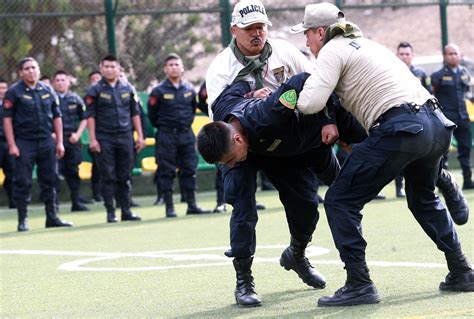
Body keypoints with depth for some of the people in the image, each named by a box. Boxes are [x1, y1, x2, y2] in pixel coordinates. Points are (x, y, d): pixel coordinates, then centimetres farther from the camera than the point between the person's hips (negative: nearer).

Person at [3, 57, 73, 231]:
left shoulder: (48, 91, 11)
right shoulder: (14, 92, -2)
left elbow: (56, 117, 15)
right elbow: (7, 119, -5)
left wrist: (59, 142, 8)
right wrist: (12, 145, -12)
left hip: (46, 142, 4)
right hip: (24, 143, -4)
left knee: (49, 181, 5)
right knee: (22, 182, -2)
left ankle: (52, 217, 11)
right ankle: (22, 220, 4)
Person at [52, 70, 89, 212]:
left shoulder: (75, 99, 8)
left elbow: (84, 119, 11)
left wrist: (78, 134, -2)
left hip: (72, 140, 3)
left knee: (73, 171, 7)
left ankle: (76, 202, 13)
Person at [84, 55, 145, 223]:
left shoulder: (127, 89, 11)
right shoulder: (95, 90, 1)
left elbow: (135, 113, 14)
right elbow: (90, 116, -2)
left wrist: (140, 136, 9)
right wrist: (92, 139, -9)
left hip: (125, 137, 3)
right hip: (104, 139, -3)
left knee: (125, 177, 4)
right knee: (108, 177, -2)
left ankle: (126, 211, 9)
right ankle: (110, 212, 3)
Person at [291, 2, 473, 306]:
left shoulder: (333, 50, 3)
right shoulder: (367, 44, 29)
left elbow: (312, 102, -10)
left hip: (401, 130, -9)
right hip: (437, 126, 9)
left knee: (340, 201, 0)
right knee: (424, 199, 31)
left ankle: (359, 285, -5)